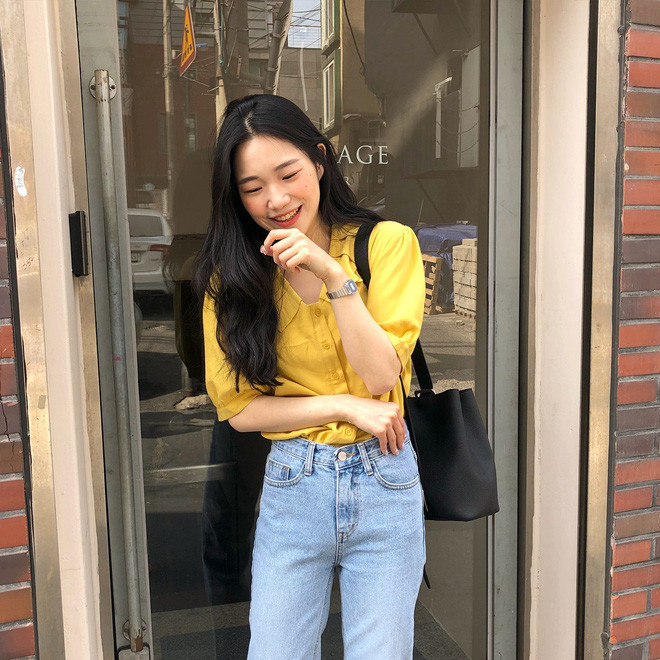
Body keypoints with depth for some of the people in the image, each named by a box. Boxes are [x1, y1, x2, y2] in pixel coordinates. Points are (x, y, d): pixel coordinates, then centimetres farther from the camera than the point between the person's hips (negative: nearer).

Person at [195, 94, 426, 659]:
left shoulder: (387, 241, -5)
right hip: (292, 488, 1)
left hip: (383, 483, 0)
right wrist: (345, 406, -13)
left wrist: (333, 274, -21)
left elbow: (382, 375, -12)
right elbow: (237, 406, -4)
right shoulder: (232, 271, -1)